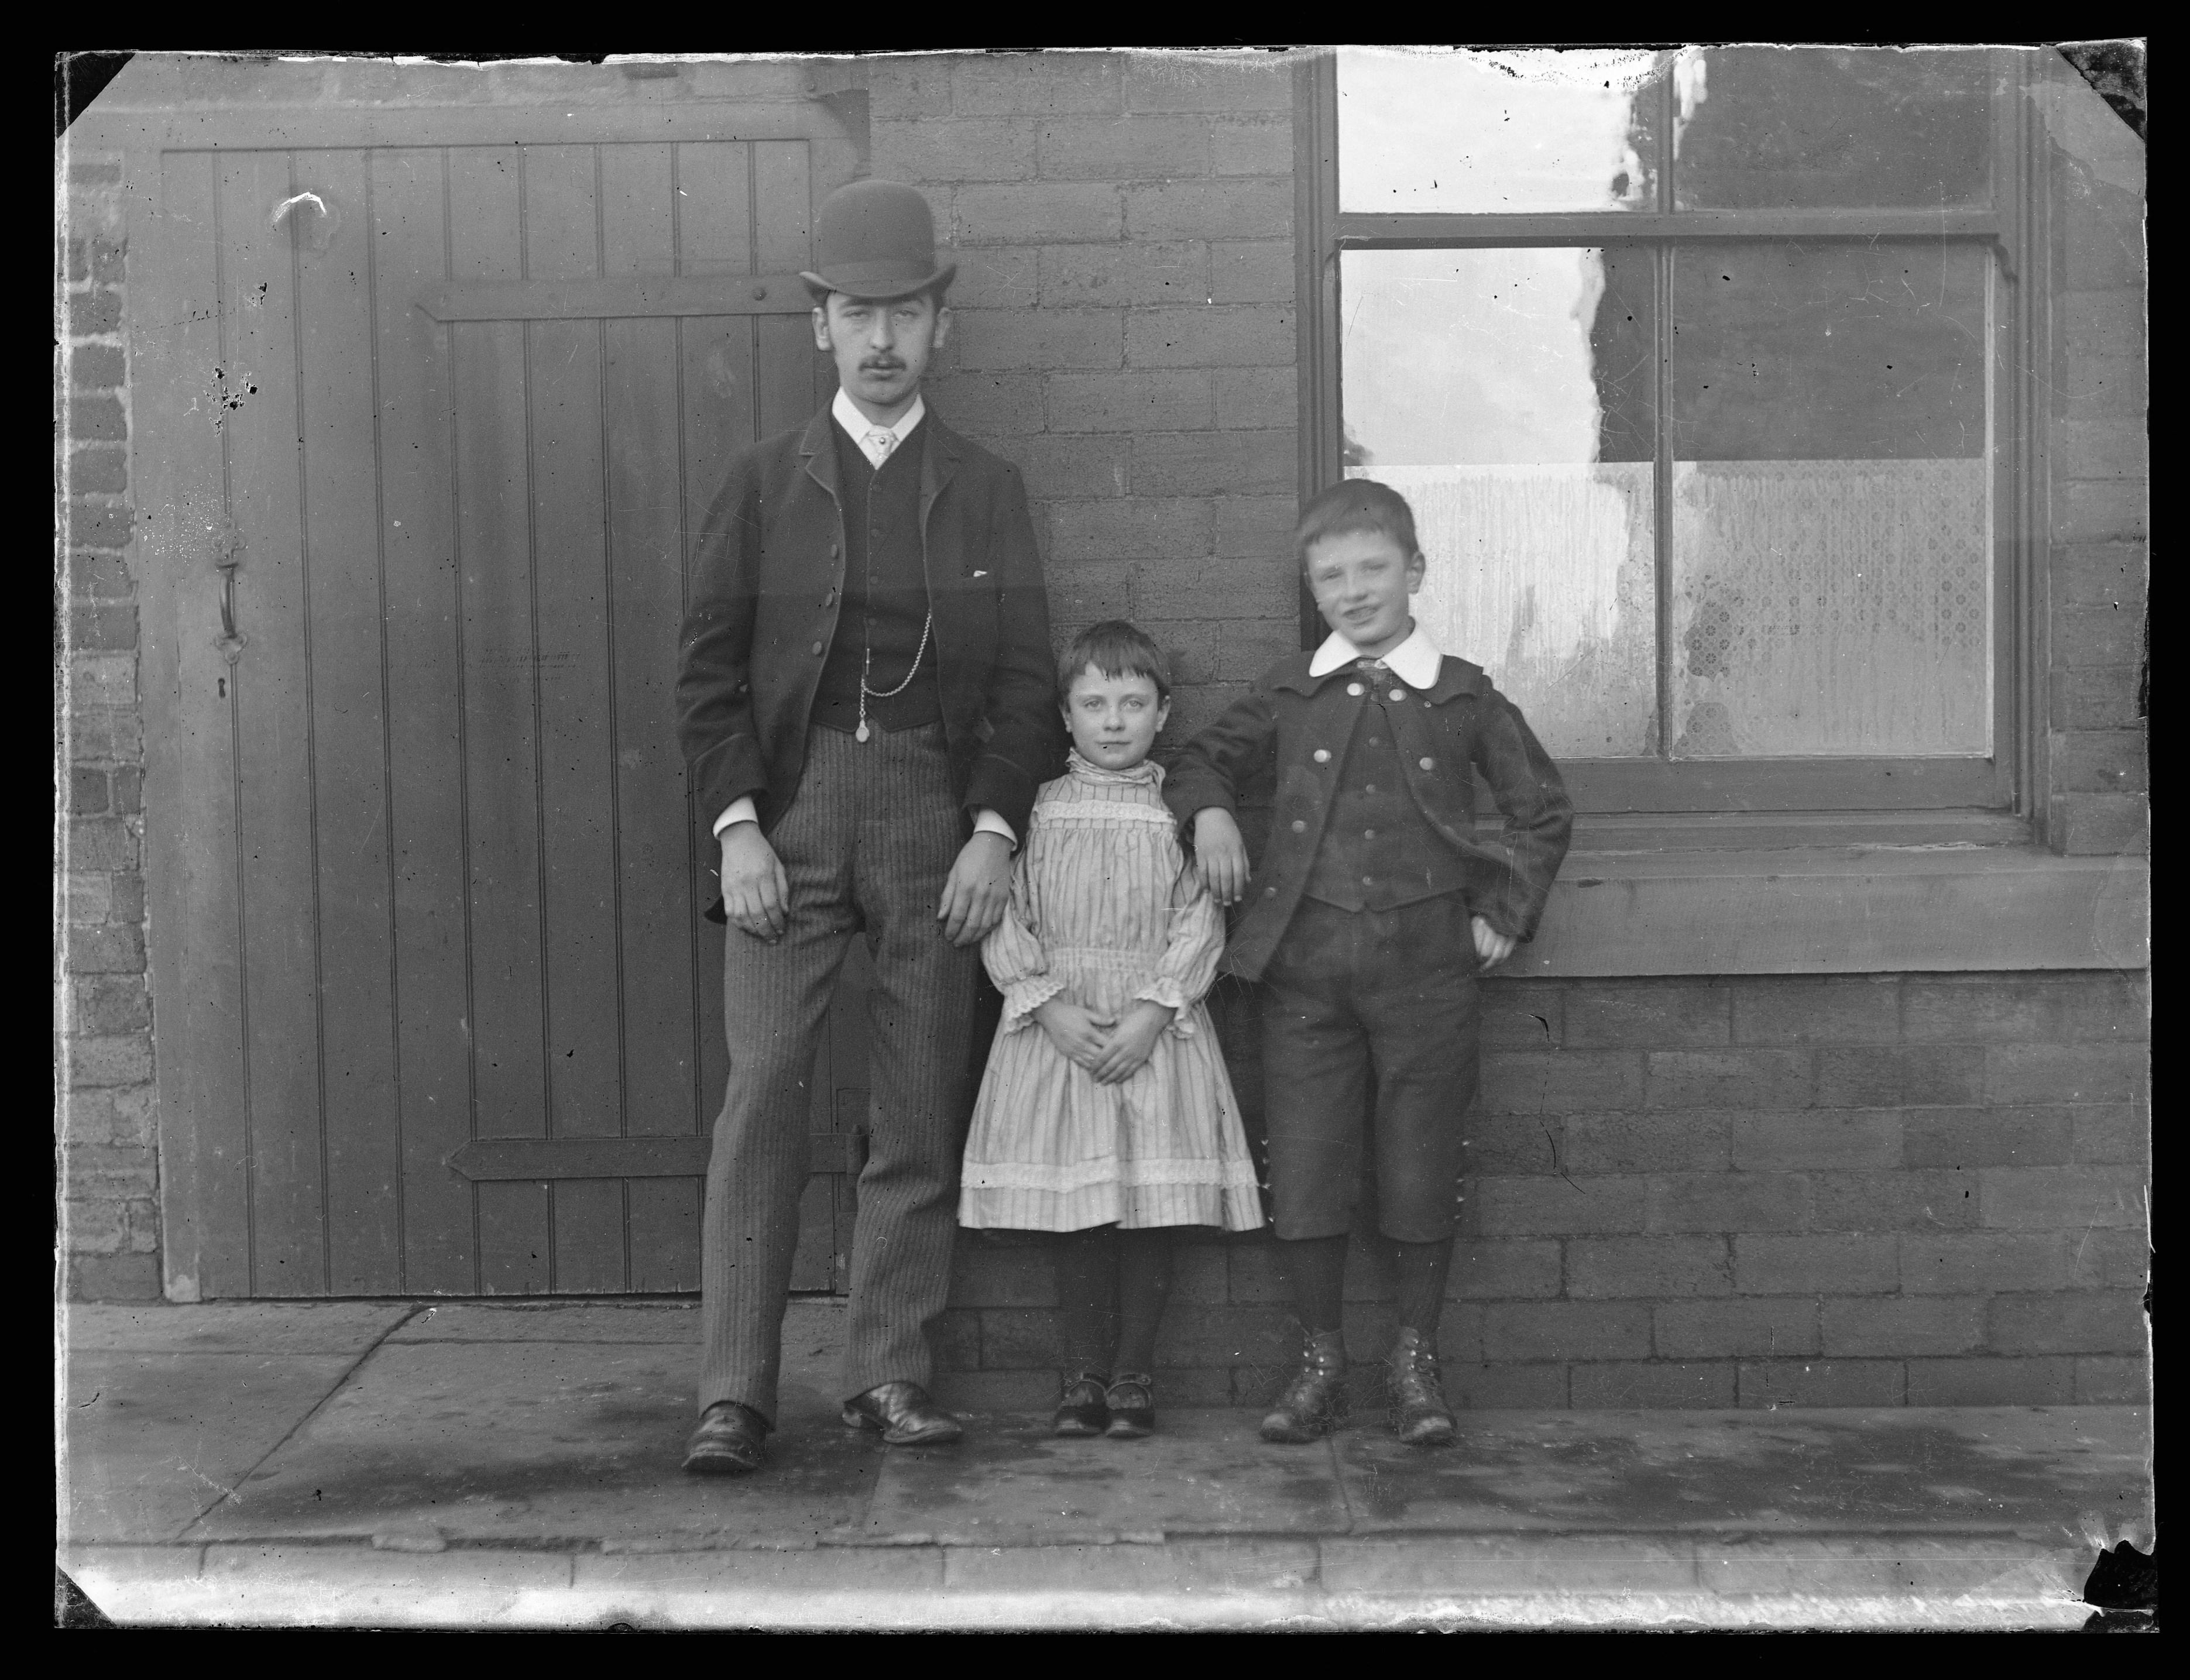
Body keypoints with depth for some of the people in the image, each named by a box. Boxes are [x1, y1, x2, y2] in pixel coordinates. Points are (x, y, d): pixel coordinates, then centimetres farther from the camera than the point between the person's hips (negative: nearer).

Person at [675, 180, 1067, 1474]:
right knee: (763, 1093, -7)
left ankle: (892, 1376, 12)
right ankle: (736, 1393, -3)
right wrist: (736, 827, -7)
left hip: (937, 815, 1)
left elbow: (1026, 680, 7)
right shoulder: (765, 482, 8)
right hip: (789, 810, -1)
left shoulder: (988, 490, 10)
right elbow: (710, 670, 5)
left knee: (923, 1112, 3)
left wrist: (995, 833, -4)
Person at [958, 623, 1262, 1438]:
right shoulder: (1037, 810, 5)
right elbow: (1006, 924, 1)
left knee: (1153, 1203, 0)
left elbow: (1200, 923, -2)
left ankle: (1134, 1374, 12)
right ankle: (1084, 1376, 13)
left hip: (1154, 1026, 0)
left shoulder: (1182, 810, 4)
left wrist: (1151, 1012, -13)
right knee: (1071, 1205, 3)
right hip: (1056, 1025, 1)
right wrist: (1051, 1006, -12)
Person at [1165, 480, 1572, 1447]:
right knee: (1303, 1175, 3)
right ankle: (1320, 1363, 17)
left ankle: (1415, 1360, 21)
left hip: (1426, 963, -1)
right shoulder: (1290, 693, 8)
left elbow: (1543, 811, 11)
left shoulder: (1463, 698, 4)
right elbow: (1204, 757, 21)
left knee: (1421, 1172, 5)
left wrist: (1506, 912, 3)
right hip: (1305, 965, 1)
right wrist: (1208, 809, 0)